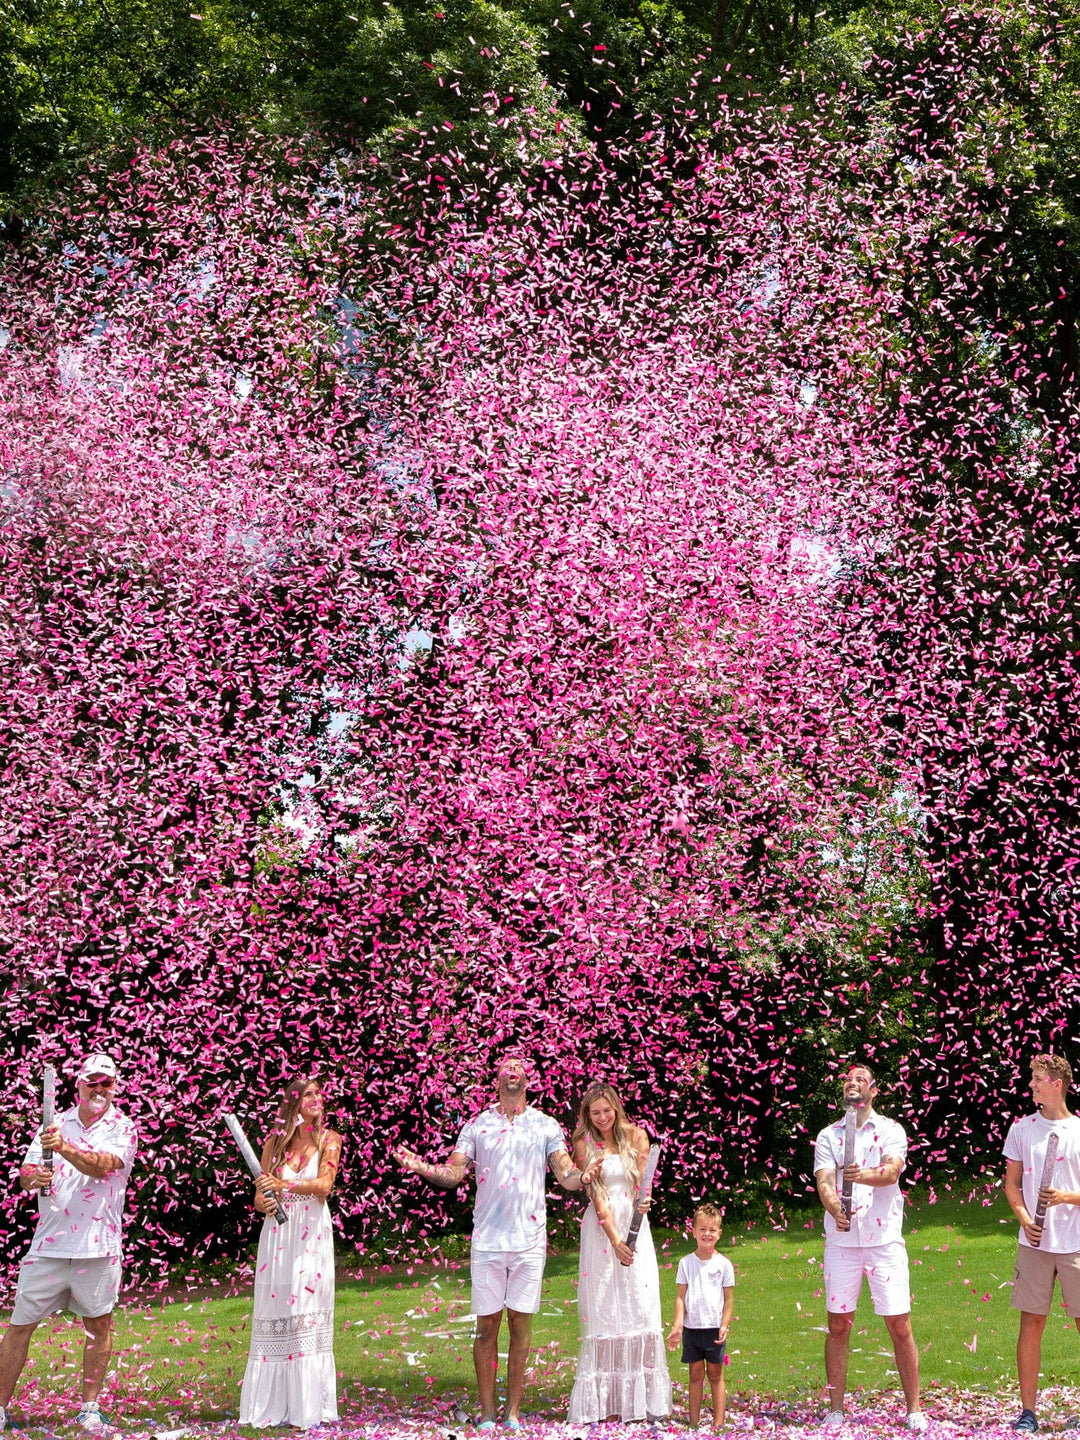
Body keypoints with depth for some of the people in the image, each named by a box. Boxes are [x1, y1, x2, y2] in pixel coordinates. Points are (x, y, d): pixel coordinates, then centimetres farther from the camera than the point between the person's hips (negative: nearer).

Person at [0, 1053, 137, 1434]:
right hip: (49, 1242, 2)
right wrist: (34, 1177, -16)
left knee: (98, 1324, 3)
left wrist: (65, 1148, -33)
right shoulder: (56, 1124, 10)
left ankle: (89, 1407, 15)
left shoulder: (122, 1128, 0)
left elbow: (103, 1166, -19)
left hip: (97, 1245, -2)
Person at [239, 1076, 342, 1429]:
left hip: (312, 1234, -2)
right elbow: (259, 1197, 11)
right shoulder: (275, 1142, 11)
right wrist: (265, 1203, -12)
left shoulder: (328, 1139, 4)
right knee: (275, 1314, -2)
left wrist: (285, 1185, -23)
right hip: (277, 1233, 2)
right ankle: (271, 1406, 2)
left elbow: (324, 1185, -11)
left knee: (308, 1313, -7)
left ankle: (308, 1407, -5)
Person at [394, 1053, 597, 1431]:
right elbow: (453, 1173, 4)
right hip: (487, 1239, 0)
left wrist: (584, 1175, -23)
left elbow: (565, 1175, 0)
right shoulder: (478, 1125, 10)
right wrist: (421, 1167, -15)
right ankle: (487, 1410, 8)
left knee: (521, 1320, 2)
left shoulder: (546, 1126, 9)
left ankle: (513, 1410, 9)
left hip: (529, 1239, 0)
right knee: (487, 1323, 1)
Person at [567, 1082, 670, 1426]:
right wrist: (615, 1240, -17)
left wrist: (644, 1200, -26)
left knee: (639, 1306, -4)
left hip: (634, 1224, 2)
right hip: (601, 1229, -2)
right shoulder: (585, 1145, -1)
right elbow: (596, 1196, -7)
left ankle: (637, 1399, 1)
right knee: (603, 1310, -4)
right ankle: (605, 1402, -3)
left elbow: (641, 1184, -1)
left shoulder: (636, 1136, 4)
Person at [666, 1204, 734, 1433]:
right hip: (691, 1326, 1)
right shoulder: (686, 1263, 3)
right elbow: (680, 1296, 3)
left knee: (716, 1375, 5)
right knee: (695, 1375, 7)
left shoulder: (723, 1264, -1)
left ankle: (718, 1423, 8)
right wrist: (677, 1325, -5)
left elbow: (729, 1298, 1)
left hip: (715, 1328, -1)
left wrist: (724, 1325, -7)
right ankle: (693, 1423, 12)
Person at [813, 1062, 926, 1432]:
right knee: (838, 1325, 4)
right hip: (841, 1240, 2)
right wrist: (837, 1211, -25)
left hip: (884, 1238, -1)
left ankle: (914, 1410, 6)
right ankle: (836, 1410, 11)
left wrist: (865, 1175, -34)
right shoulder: (828, 1135, 10)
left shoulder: (891, 1130, 6)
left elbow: (892, 1170, -13)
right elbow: (824, 1182, -4)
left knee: (900, 1325, -2)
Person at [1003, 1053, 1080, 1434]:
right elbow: (1012, 1184, 11)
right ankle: (1027, 1410, 8)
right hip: (1035, 1242, 2)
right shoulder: (1022, 1129, 8)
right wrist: (1024, 1219, -5)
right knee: (1031, 1323, 2)